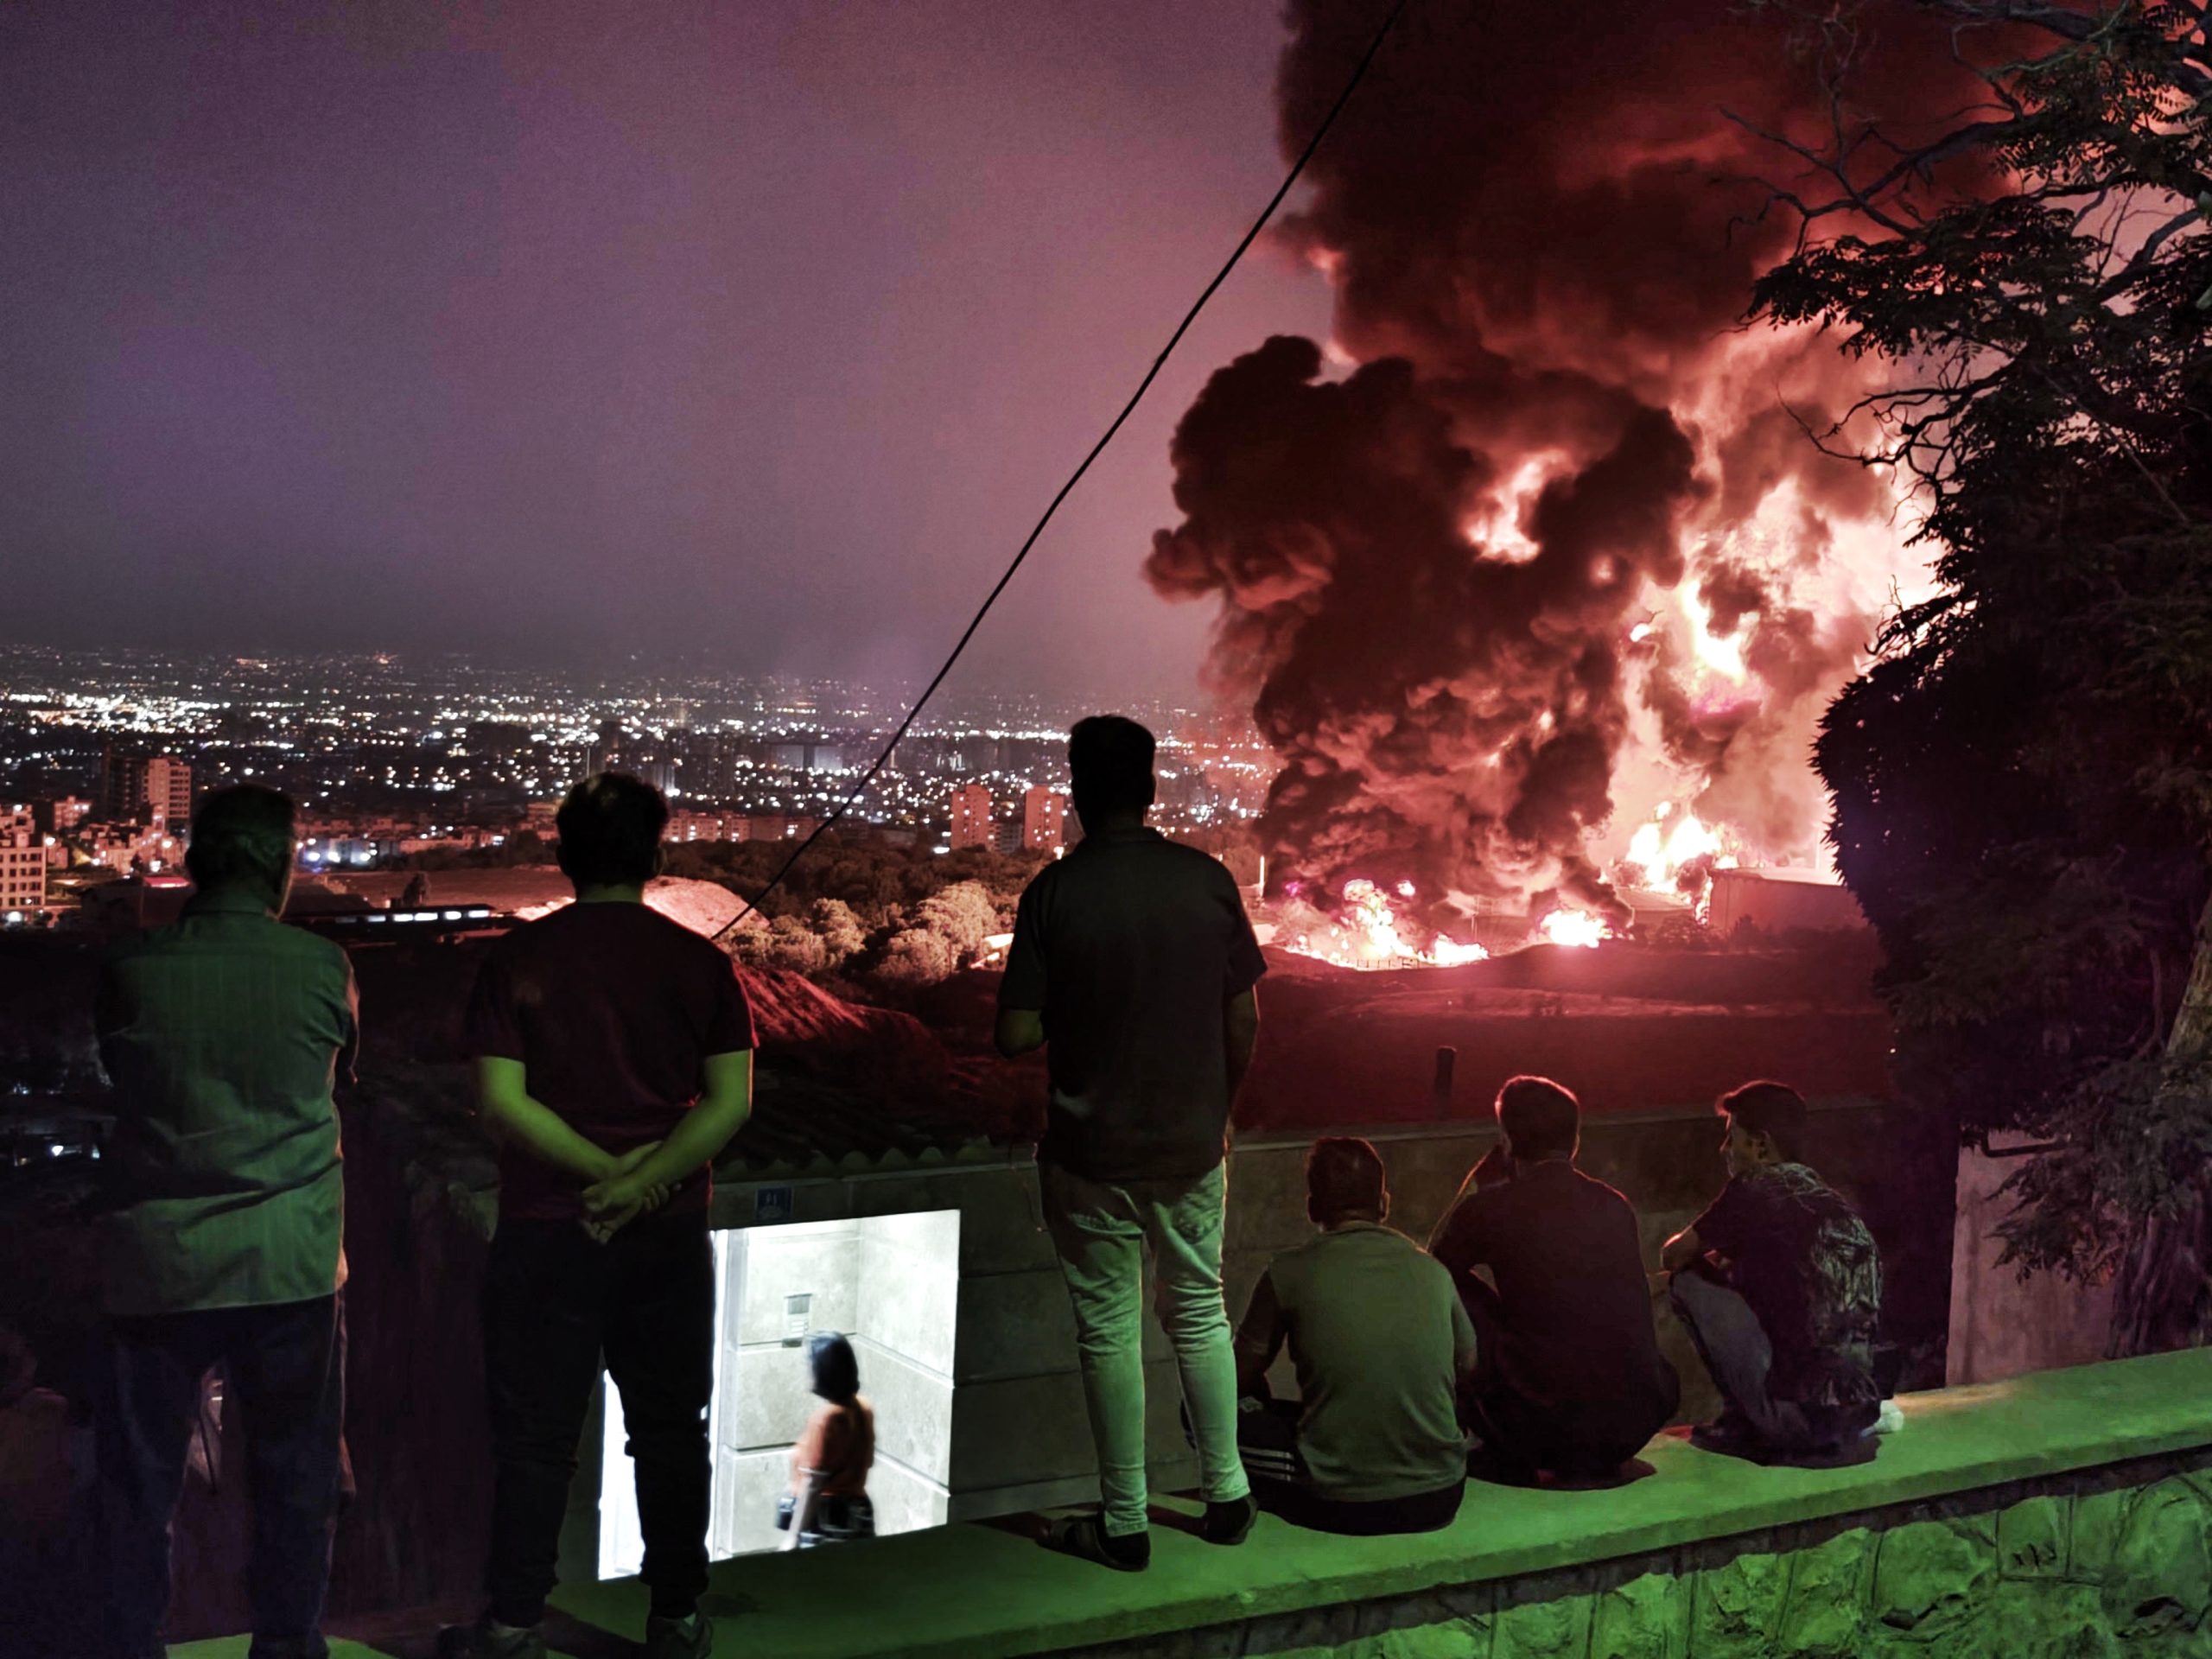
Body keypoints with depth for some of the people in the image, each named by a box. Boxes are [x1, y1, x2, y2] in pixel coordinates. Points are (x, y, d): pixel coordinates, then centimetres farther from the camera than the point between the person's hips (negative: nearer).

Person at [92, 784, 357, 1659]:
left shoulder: (129, 969, -5)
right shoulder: (322, 967, -6)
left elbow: (111, 1076, 12)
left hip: (155, 1265, 1)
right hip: (290, 1267, 0)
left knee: (137, 1486, 13)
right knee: (295, 1481, 12)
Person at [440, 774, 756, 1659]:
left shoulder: (518, 959, -5)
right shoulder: (700, 962, -1)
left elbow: (502, 1102, -11)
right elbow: (729, 1102, -7)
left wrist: (608, 1171, -8)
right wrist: (640, 1182, -11)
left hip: (546, 1230, -1)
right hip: (669, 1232, 2)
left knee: (534, 1431, 8)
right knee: (669, 1427, 12)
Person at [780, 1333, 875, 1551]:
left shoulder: (825, 1417, -19)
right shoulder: (864, 1409, 6)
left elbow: (812, 1485, -19)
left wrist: (792, 1538, -16)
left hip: (825, 1519, -8)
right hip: (858, 1513, 8)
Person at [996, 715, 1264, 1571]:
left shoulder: (1055, 891, -13)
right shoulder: (1207, 880, -5)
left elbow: (1017, 1035, -15)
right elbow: (1244, 1022, 0)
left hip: (1092, 1153, -3)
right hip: (1192, 1144, 3)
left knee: (1109, 1330, 7)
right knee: (1200, 1313, 19)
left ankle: (1124, 1523, 16)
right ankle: (1227, 1493, 26)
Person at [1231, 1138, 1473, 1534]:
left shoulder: (1290, 1272, -5)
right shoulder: (1432, 1270, 4)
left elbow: (1242, 1381, 7)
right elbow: (1468, 1366, 20)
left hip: (1339, 1507, -4)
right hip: (1437, 1501, 4)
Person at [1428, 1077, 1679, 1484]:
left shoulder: (1492, 1208, -3)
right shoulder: (1615, 1207, 9)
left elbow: (1437, 1258, 19)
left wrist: (1488, 1171, 23)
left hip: (1541, 1423, -4)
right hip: (1633, 1425, 5)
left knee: (1457, 1291, 14)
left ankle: (1511, 1457, 18)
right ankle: (1587, 1458, 22)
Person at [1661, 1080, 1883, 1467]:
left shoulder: (1755, 1189, -6)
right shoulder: (1832, 1200, 17)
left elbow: (1673, 1256, 5)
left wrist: (1708, 1257, 27)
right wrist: (1729, 1262, 32)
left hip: (1799, 1410, -8)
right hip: (1861, 1407, 8)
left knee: (1691, 1281, 1)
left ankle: (1746, 1421, 6)